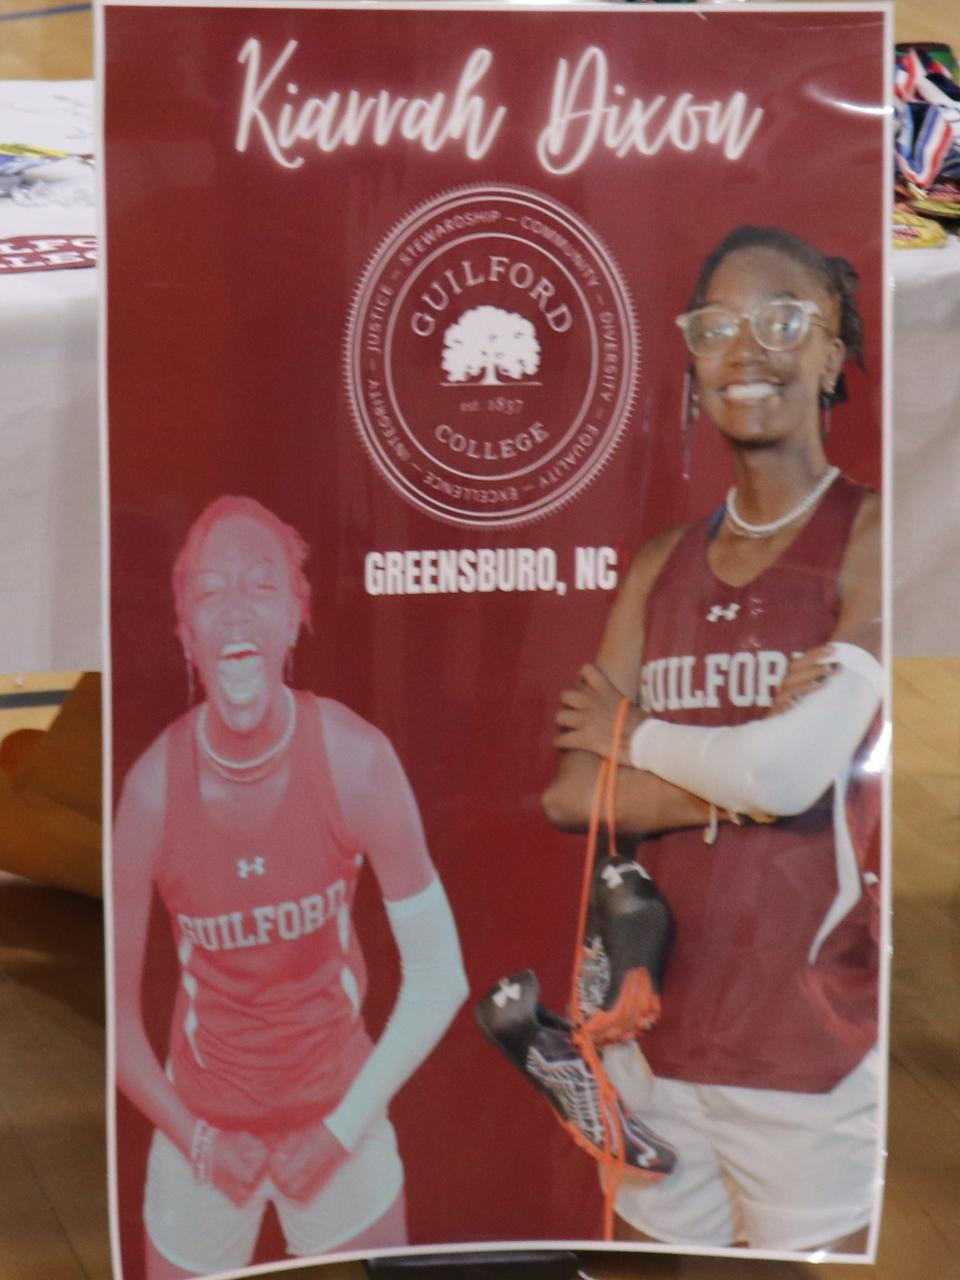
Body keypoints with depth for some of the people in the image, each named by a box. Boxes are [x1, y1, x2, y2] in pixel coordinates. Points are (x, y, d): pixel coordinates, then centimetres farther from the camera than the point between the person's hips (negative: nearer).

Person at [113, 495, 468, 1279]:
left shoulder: (355, 760, -20)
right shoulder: (151, 790, -20)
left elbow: (437, 975, -13)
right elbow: (114, 1007, -8)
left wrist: (344, 1128, -12)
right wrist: (195, 1138, -10)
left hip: (338, 1107, 0)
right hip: (201, 1124, 0)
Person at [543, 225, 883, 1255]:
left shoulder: (872, 541, -7)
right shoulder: (663, 566, 10)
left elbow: (797, 770, -19)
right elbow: (569, 792, 1)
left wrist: (636, 737, -3)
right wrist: (738, 781, -12)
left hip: (812, 1059, -5)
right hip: (656, 1042, 5)